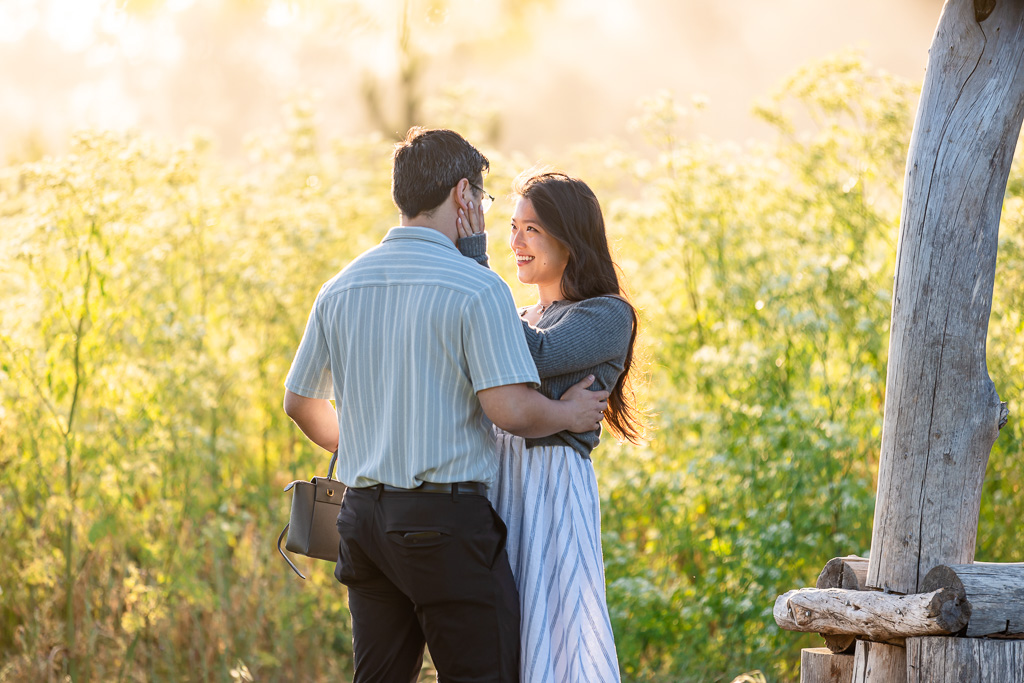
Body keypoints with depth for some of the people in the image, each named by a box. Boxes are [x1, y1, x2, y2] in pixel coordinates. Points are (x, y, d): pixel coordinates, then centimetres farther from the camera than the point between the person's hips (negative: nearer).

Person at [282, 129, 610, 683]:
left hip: (363, 512, 7)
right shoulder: (476, 289, -10)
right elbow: (511, 409, -18)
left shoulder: (340, 289, 10)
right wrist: (570, 414, 2)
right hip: (446, 515, -7)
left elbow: (300, 402, 20)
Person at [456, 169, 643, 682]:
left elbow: (534, 357, -17)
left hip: (554, 486, -7)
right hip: (494, 483, 7)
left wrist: (475, 267, -13)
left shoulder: (609, 315, -2)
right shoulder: (520, 320, 20)